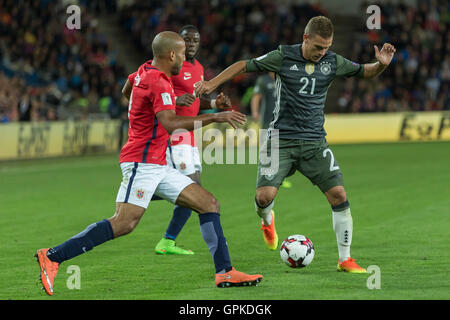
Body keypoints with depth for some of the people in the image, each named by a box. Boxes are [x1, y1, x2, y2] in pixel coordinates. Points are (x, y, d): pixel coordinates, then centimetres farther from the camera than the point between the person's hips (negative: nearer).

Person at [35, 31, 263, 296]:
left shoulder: (146, 72, 14)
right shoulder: (158, 82, -16)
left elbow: (127, 89, 37)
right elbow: (170, 124, -29)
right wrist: (215, 118, -27)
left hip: (158, 166, 11)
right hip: (142, 163, -11)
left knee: (209, 204, 5)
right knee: (125, 223, -20)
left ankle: (225, 272, 2)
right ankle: (52, 257, -16)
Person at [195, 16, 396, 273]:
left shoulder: (332, 62, 1)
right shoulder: (283, 57, -6)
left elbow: (365, 72, 13)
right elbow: (244, 66, 2)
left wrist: (381, 64, -9)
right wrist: (212, 84, -4)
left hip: (315, 142, 2)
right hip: (281, 139, -2)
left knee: (338, 195, -9)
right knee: (265, 196, -15)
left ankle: (345, 259, 2)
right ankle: (267, 220, 25)